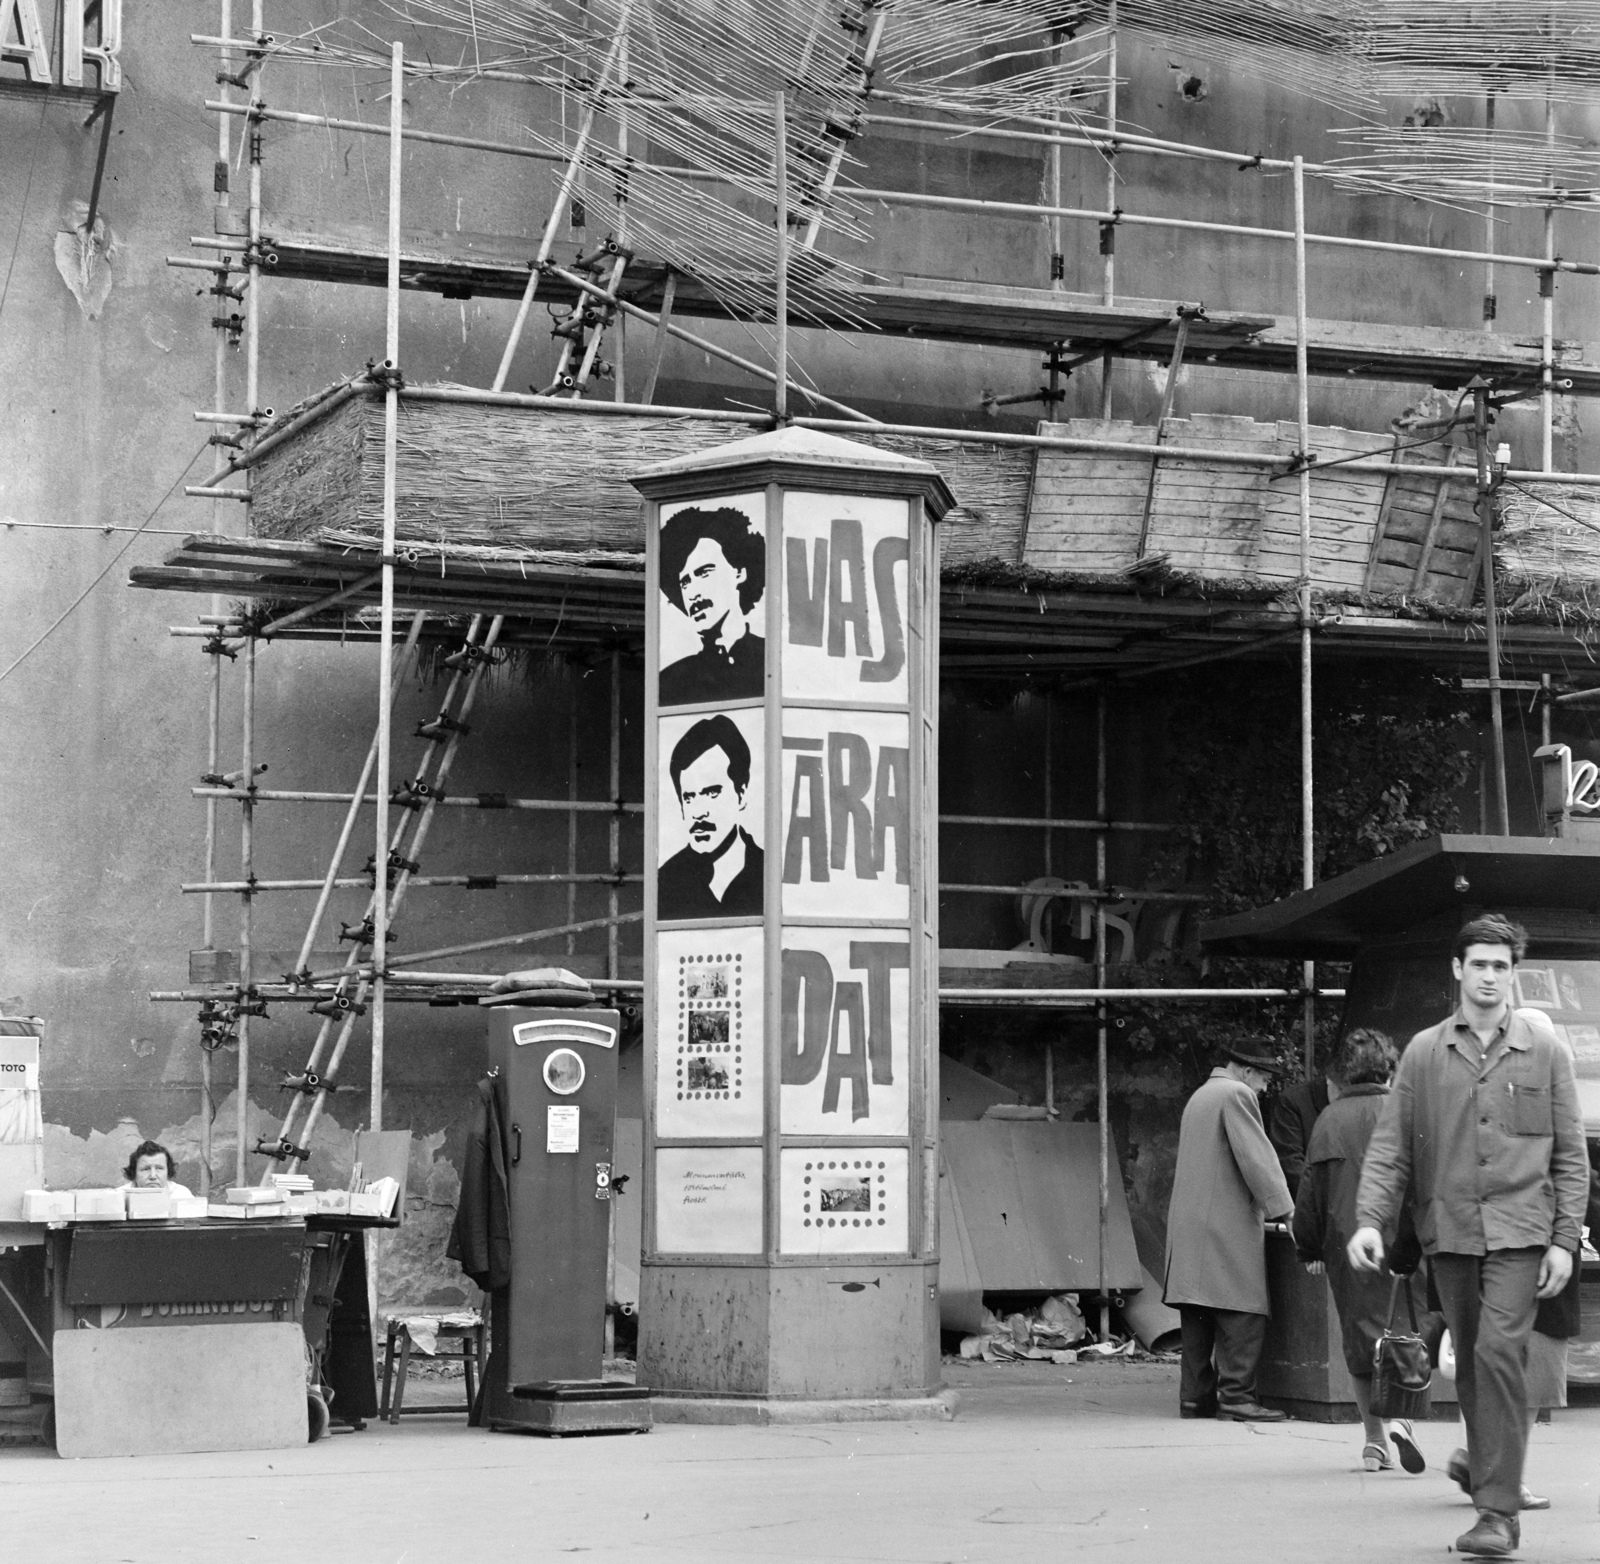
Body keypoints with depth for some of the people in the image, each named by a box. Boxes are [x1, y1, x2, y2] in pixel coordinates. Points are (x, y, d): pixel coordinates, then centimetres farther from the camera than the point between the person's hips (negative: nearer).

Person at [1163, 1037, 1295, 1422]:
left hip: (1190, 1224, 10)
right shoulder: (1237, 1095, -7)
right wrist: (1281, 1210, -11)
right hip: (1226, 1223, -10)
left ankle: (1196, 1397, 8)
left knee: (1199, 1317, 8)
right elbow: (1256, 1157, -14)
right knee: (1243, 1313, -9)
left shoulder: (1199, 1097, 23)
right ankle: (1237, 1396, -13)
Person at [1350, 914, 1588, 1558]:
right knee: (1470, 1366, 7)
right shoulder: (1423, 1053, 7)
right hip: (1449, 1232, 3)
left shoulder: (1543, 1053, 5)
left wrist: (1565, 1239, -1)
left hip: (1519, 1231, -2)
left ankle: (1498, 1510, -16)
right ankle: (1488, 1472, 21)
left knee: (1499, 1351, -16)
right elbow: (1389, 1146, 4)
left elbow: (1570, 1156, 7)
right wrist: (1370, 1221, -9)